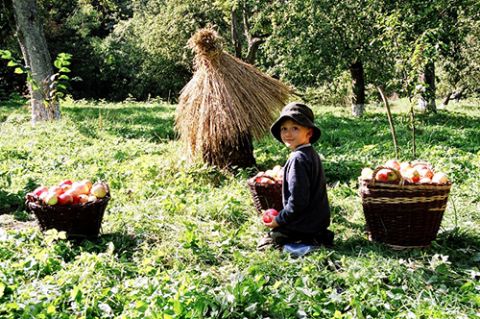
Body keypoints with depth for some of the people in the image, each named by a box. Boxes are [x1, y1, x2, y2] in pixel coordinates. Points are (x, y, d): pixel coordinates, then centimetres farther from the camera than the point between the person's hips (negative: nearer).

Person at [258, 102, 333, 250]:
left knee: (263, 246, -1)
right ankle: (314, 239, 11)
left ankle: (308, 244, -7)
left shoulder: (298, 159, -23)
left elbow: (297, 202, -26)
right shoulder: (312, 154, 8)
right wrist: (282, 217, 16)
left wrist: (278, 220, -12)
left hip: (304, 226, -10)